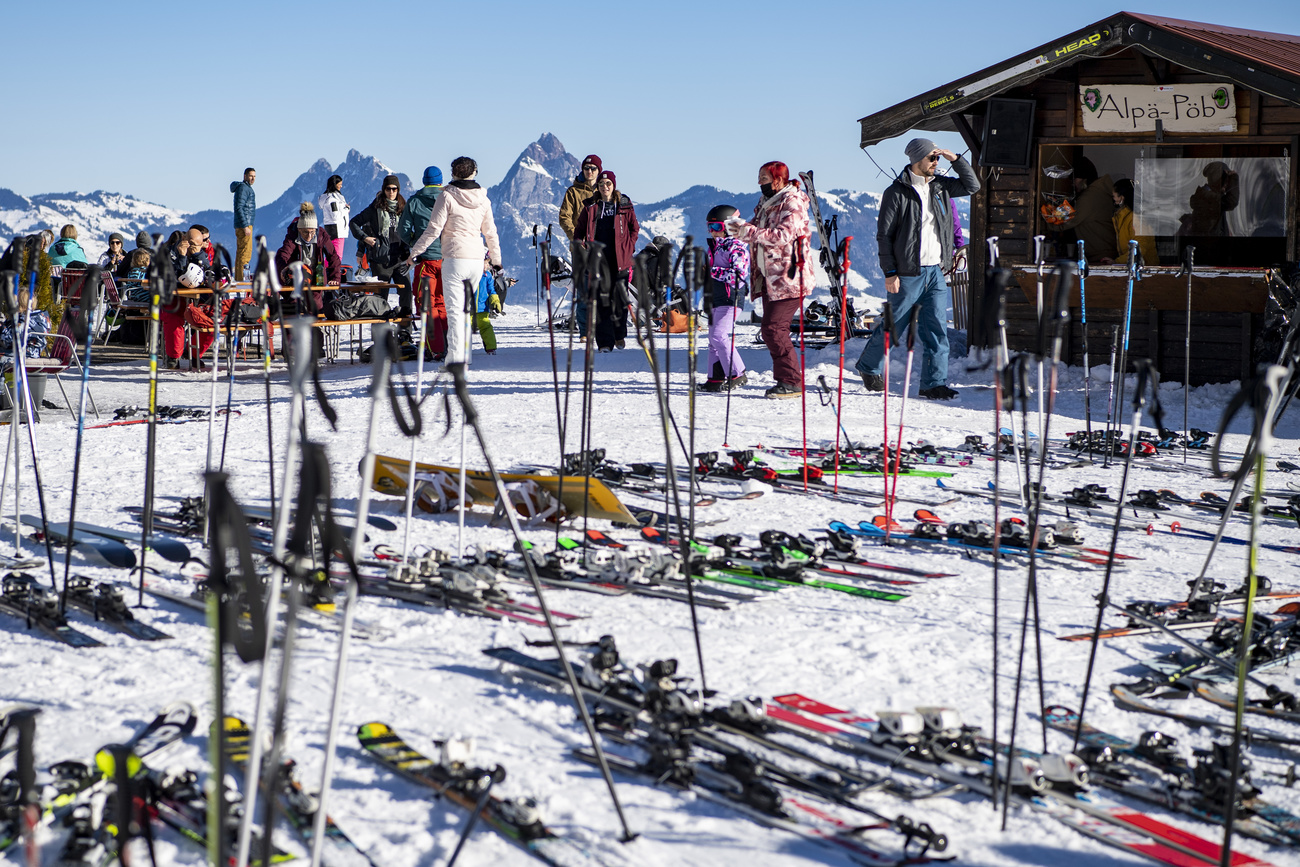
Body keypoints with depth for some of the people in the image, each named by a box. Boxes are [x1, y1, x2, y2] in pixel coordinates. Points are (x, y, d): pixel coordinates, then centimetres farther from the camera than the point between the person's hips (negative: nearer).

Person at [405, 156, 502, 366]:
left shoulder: (447, 196, -5)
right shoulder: (483, 199, 9)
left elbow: (433, 229, -8)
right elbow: (490, 233, 17)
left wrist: (414, 252, 0)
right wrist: (496, 259, 29)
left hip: (454, 259, -5)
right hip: (477, 260, 5)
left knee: (454, 309, -5)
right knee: (465, 308, 16)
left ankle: (455, 356, -12)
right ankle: (464, 353, 17)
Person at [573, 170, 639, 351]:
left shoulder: (624, 206, 6)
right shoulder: (591, 207, 9)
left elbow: (635, 228, 14)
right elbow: (579, 230, 15)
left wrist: (628, 248, 4)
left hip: (620, 259, -1)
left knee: (619, 299, -1)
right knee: (601, 301, -5)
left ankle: (619, 335, 22)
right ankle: (604, 342, -4)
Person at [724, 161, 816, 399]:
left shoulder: (792, 203, -9)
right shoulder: (767, 203, 19)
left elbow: (782, 236, -22)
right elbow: (761, 234, 20)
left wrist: (747, 231, -21)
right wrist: (741, 227, -1)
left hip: (788, 278, -9)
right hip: (769, 279, 9)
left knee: (774, 328, -14)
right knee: (770, 330, 7)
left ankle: (792, 382, -9)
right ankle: (786, 380, 14)